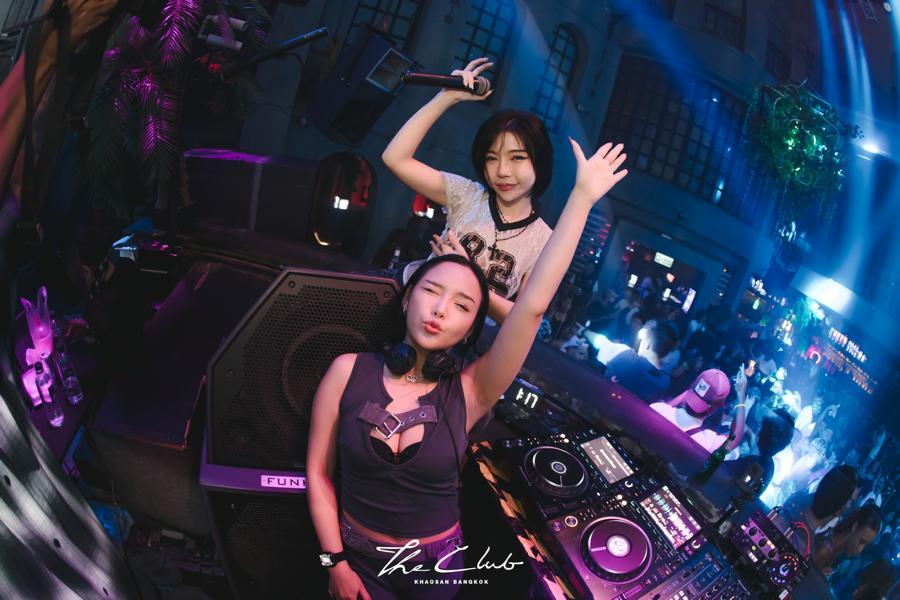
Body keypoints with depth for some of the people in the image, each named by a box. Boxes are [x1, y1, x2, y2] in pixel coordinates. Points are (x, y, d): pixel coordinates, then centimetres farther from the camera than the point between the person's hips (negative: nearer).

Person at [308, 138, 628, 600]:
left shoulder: (467, 394, -16)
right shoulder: (347, 372, -14)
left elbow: (532, 307, -27)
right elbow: (318, 474, -6)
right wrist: (335, 562, -9)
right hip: (358, 556, 0)